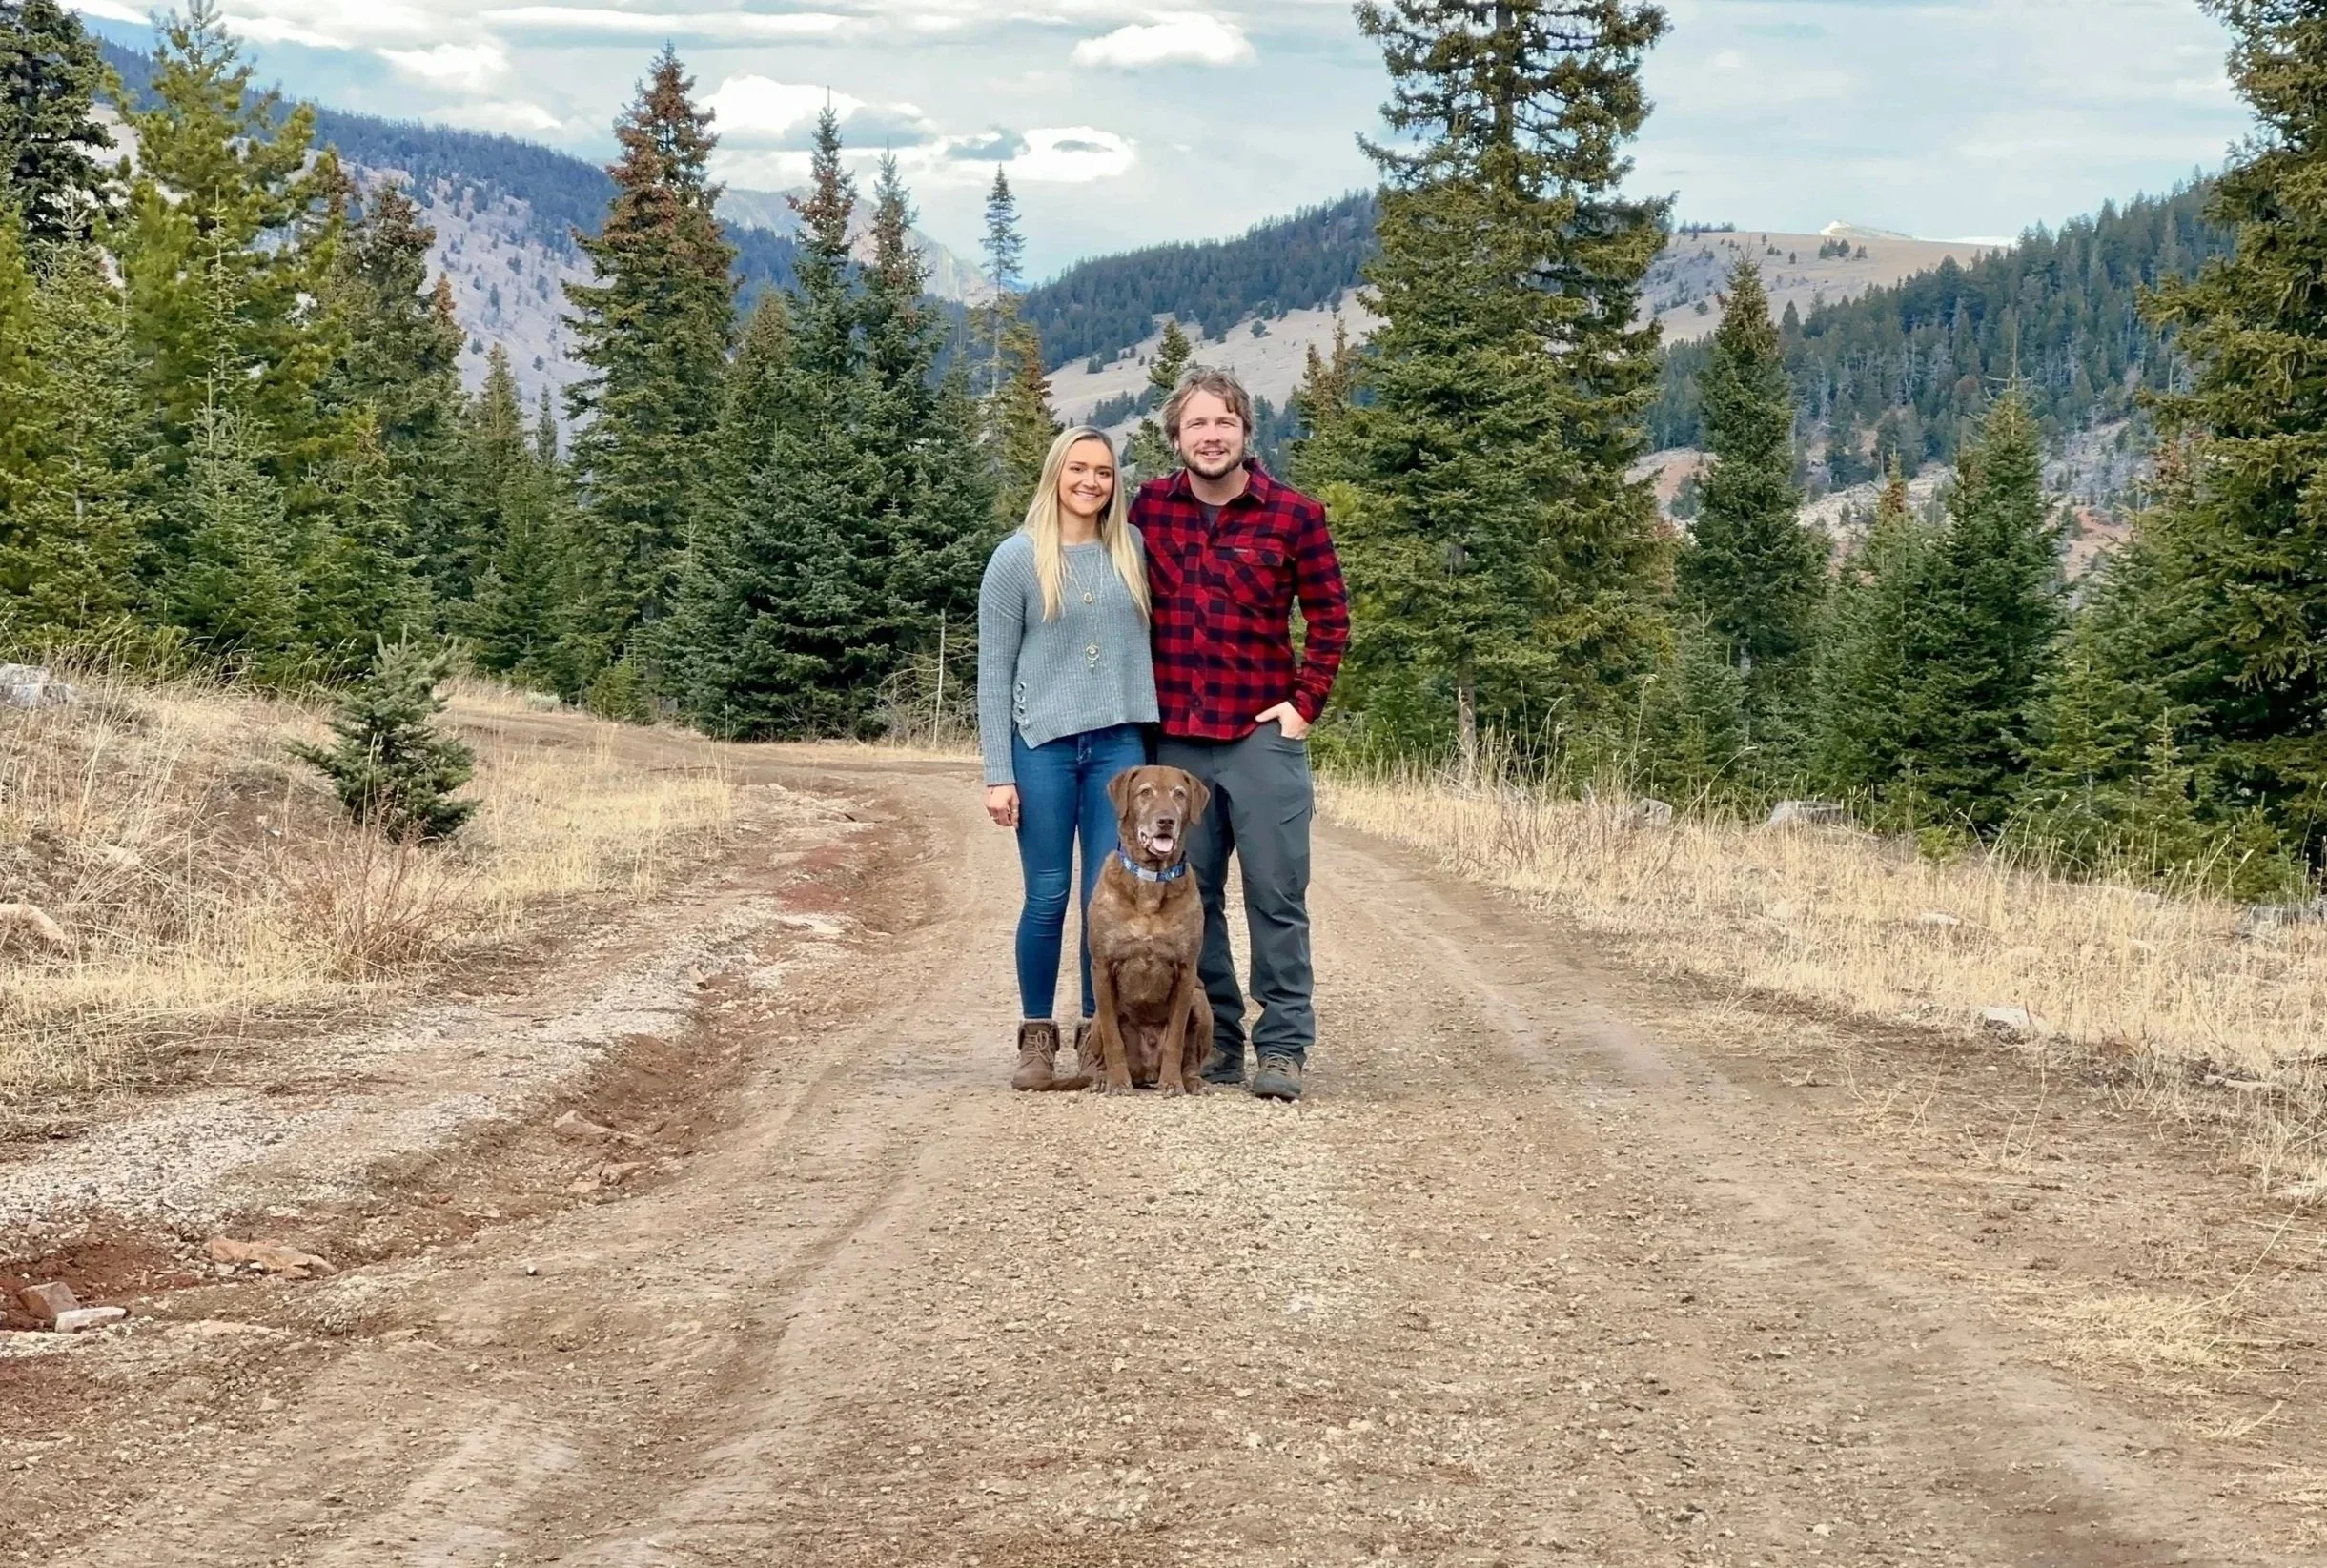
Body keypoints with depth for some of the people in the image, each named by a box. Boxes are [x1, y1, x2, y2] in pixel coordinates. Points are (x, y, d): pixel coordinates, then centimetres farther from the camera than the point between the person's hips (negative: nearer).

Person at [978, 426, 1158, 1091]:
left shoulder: (1132, 550, 8)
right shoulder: (1018, 558, 0)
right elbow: (994, 671, -1)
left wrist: (1157, 735, 7)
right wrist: (998, 774, -6)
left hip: (1119, 743, 3)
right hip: (1043, 744, -2)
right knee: (1047, 897, 0)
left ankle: (1099, 1034, 11)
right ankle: (1036, 1037, 11)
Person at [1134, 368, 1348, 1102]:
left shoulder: (1293, 515, -3)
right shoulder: (1150, 509, 5)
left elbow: (1330, 618, 3)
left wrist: (1305, 702, -3)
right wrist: (1138, 701, 9)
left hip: (1262, 734, -3)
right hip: (1175, 737, 3)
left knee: (1276, 895, -2)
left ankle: (1283, 1046, 3)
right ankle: (1213, 1041, 17)